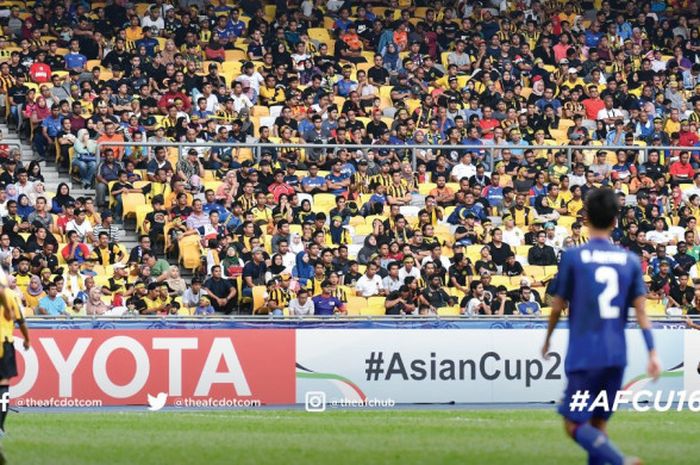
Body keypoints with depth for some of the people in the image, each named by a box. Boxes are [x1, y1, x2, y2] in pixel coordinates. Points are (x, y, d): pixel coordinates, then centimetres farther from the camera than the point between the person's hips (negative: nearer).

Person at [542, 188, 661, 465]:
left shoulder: (573, 257, -5)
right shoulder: (630, 260, 5)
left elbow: (558, 306, 1)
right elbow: (641, 309, -1)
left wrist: (547, 339, 17)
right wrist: (652, 352, -2)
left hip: (583, 357, -4)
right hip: (616, 357, 4)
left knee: (575, 426, -3)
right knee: (598, 424, 14)